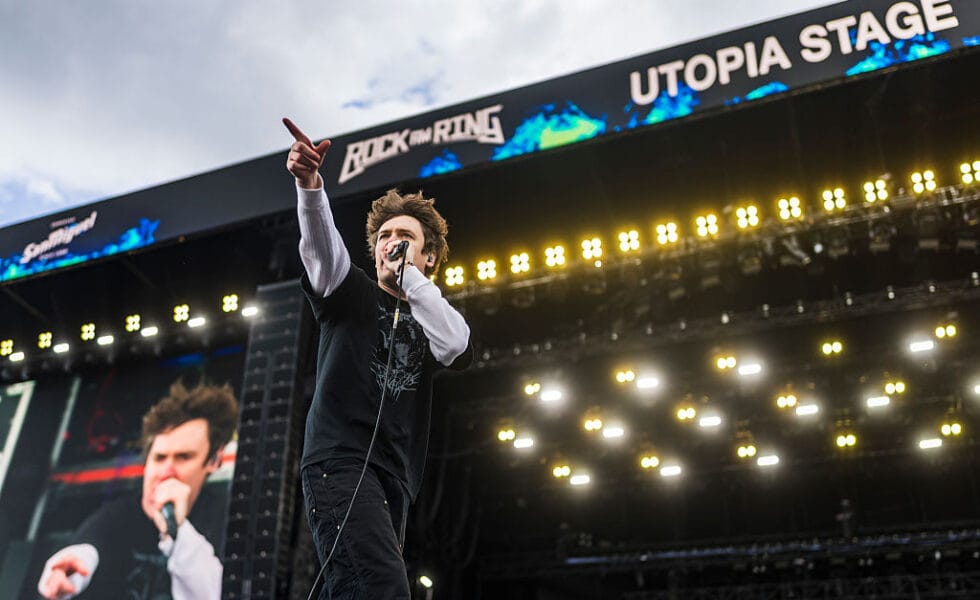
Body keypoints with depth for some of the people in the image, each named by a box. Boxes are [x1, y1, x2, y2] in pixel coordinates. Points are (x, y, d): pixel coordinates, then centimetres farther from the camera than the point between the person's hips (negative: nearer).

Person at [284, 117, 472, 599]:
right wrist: (308, 184, -25)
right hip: (340, 460, -5)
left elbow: (456, 348, -3)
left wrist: (409, 275, -3)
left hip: (395, 480, 5)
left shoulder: (435, 322, 21)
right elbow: (321, 244, -7)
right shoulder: (351, 293, 14)